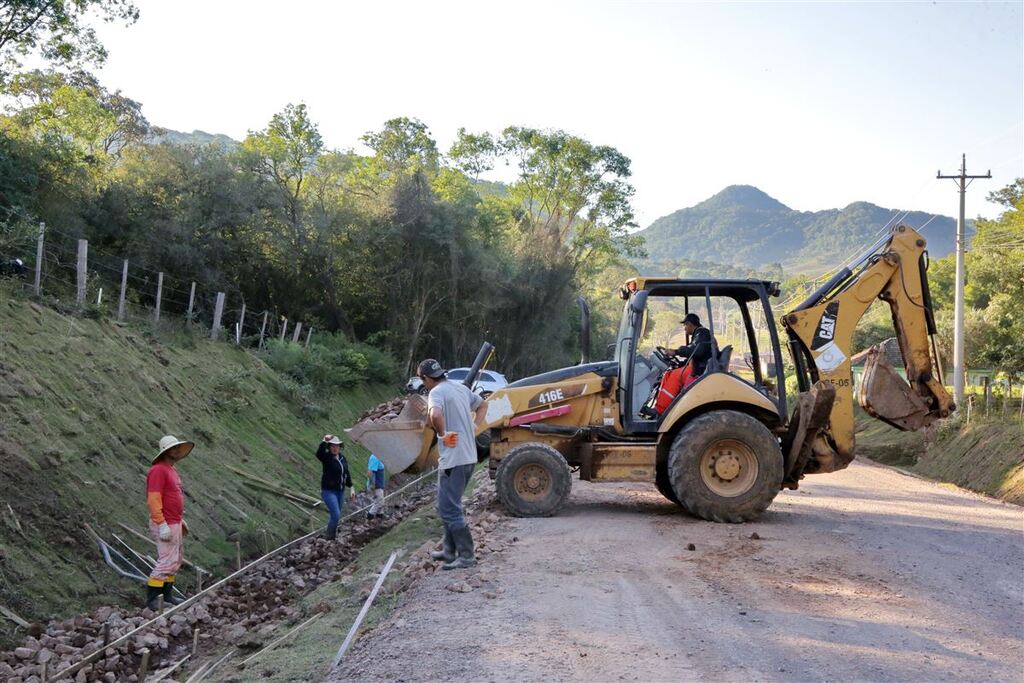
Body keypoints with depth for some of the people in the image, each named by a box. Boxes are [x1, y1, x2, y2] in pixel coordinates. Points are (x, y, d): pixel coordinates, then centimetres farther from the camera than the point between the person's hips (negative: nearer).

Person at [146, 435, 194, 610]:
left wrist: (181, 520, 21)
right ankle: (151, 599, -4)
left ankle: (168, 595, 21)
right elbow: (153, 499, -23)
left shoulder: (171, 470, 14)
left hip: (174, 523, 10)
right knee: (167, 561, -10)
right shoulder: (158, 470, -16)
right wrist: (162, 525, -26)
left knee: (176, 559, 14)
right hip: (165, 525, -10)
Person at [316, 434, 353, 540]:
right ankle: (330, 537, 1)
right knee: (336, 515, -15)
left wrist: (350, 487, 17)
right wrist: (325, 441, -47)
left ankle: (333, 533, 30)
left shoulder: (342, 458, 8)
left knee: (336, 515, 13)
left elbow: (346, 473, 17)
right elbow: (319, 453, -36)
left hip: (340, 491, 7)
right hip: (329, 491, -7)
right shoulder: (326, 457, -11)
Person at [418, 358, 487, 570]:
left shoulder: (436, 392, -13)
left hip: (453, 459, -9)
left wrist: (442, 434, -17)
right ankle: (449, 550, 27)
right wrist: (473, 427, 17)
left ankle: (466, 556, 0)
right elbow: (482, 405, 28)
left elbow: (435, 415, -35)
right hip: (469, 456, 9)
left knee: (449, 509, -2)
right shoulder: (461, 388, 13)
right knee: (450, 505, 20)